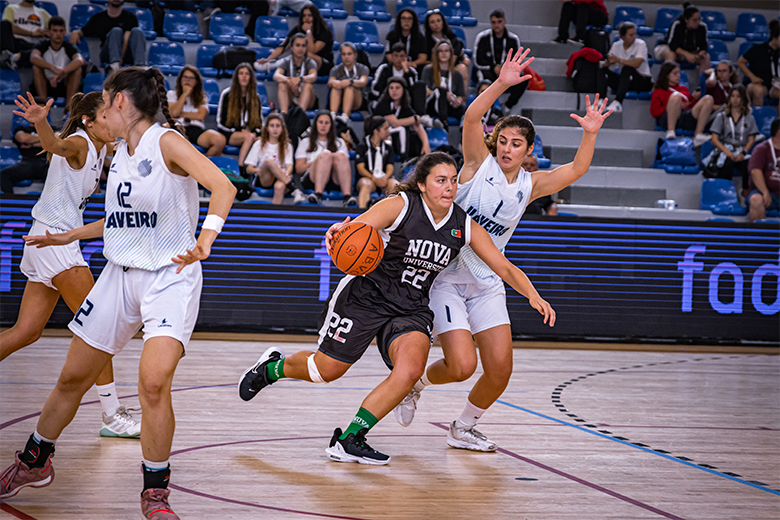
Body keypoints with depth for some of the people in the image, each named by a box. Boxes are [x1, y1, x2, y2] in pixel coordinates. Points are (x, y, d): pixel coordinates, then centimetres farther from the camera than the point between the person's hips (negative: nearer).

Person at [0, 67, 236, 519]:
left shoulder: (166, 142, -12)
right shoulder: (121, 152, 12)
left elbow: (223, 187, -26)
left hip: (170, 276, -7)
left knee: (154, 381, -24)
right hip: (121, 274, 7)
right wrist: (69, 237, 29)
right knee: (73, 378, 12)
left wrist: (205, 240, -42)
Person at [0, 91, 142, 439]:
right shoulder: (79, 143, -12)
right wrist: (40, 122, -58)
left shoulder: (100, 148, 14)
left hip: (59, 242, 10)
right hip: (53, 239, -10)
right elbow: (55, 145, -37)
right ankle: (113, 416, -4)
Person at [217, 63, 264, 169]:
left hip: (249, 132, 3)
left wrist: (255, 132, -6)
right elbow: (221, 121, 0)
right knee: (249, 137, -37)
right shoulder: (227, 94, 3)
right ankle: (240, 166, -40)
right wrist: (241, 131, -11)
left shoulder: (255, 97, 16)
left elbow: (259, 121, 18)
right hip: (228, 134, -3)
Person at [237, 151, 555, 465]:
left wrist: (533, 296, -14)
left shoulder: (465, 227, -2)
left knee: (410, 370, -25)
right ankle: (272, 367, 38)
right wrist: (337, 232, -51)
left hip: (411, 309, 3)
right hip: (365, 296, -3)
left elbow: (505, 268, 3)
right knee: (326, 370, 3)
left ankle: (348, 440, -15)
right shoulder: (400, 206, -15)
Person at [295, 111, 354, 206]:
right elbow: (298, 168, 13)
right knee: (325, 155, -31)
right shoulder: (306, 142, 27)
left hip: (336, 179, 1)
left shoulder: (339, 142, 32)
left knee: (341, 155, -30)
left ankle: (347, 195, -50)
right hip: (312, 178, -1)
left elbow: (345, 162, 16)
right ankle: (318, 194, -53)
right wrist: (315, 162, -4)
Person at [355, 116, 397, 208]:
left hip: (385, 178, 3)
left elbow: (390, 167, 9)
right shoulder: (362, 146, 10)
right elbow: (361, 168, -1)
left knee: (395, 185, -32)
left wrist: (386, 177, -16)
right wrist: (374, 179, -19)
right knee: (366, 185, -39)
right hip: (367, 177, -3)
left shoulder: (388, 147, 21)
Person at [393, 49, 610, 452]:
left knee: (500, 370, -1)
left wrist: (590, 132, -18)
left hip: (487, 284, 5)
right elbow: (471, 118, -23)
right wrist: (501, 84, -34)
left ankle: (463, 429, 23)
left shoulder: (529, 185, 5)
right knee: (462, 366, -16)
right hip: (447, 277, -5)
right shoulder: (480, 163, -7)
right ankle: (417, 382, 18)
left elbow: (576, 170, -4)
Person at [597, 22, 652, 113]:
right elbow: (607, 64, -5)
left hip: (644, 82, -5)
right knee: (602, 70, -15)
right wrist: (608, 62, -29)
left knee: (627, 69, -35)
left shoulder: (641, 44, -8)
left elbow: (636, 64, -24)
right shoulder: (616, 46, 4)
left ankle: (617, 102, -46)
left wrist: (618, 60, -22)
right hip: (624, 81, 5)